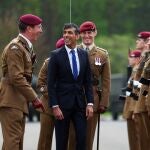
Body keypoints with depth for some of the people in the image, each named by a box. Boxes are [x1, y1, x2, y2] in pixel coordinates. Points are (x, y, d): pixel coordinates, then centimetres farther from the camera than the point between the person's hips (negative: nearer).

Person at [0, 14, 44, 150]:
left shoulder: (26, 47, 19)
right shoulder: (15, 47, -12)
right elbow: (16, 78, -20)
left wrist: (33, 97, 10)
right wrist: (34, 98, -17)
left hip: (19, 103, 10)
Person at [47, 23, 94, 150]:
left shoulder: (84, 54, 8)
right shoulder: (56, 55, -3)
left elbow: (88, 81, 10)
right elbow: (51, 83, -5)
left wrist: (90, 103, 0)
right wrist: (55, 106, -12)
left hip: (80, 104, 3)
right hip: (63, 104, -3)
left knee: (82, 140, -4)